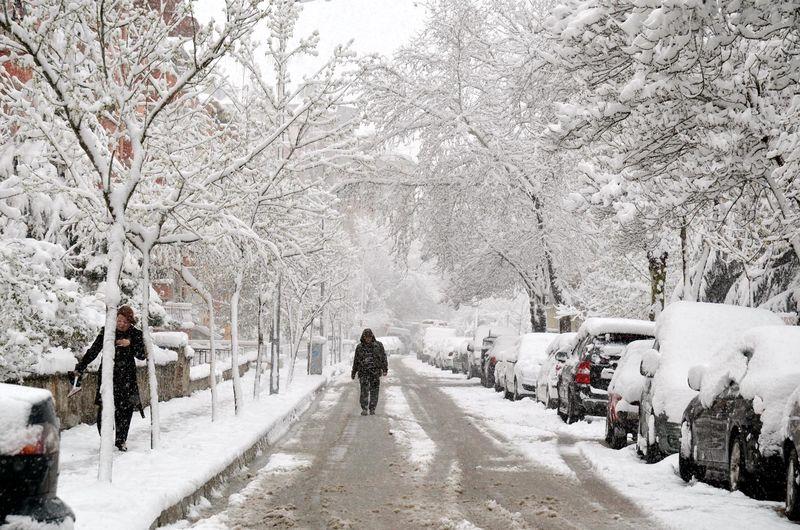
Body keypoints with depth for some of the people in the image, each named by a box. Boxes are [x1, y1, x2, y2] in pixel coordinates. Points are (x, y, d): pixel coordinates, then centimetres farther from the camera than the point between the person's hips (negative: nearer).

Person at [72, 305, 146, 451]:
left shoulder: (136, 334, 2)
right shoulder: (106, 332, 0)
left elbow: (142, 355, -4)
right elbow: (93, 351, 4)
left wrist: (130, 344, -19)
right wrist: (80, 367, -3)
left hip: (127, 379, 1)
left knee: (125, 409, 0)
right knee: (105, 408, -8)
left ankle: (121, 440, 16)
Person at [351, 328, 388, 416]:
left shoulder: (378, 345, 4)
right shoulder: (359, 347, 7)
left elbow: (383, 357, 6)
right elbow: (356, 360, 16)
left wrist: (385, 369, -3)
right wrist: (353, 372, 19)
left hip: (375, 372, 0)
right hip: (363, 372, 0)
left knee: (374, 391, 2)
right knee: (364, 390, -11)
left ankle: (372, 409, 13)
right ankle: (364, 409, -6)